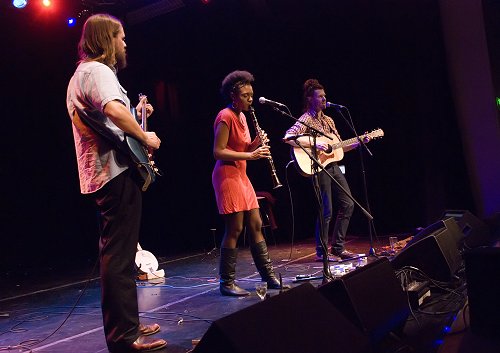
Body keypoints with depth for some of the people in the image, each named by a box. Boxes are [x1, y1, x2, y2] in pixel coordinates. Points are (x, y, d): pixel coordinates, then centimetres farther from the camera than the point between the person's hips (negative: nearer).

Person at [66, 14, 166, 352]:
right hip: (116, 171, -11)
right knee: (118, 255, -9)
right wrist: (145, 136, -17)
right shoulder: (97, 70, -10)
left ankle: (127, 324, 25)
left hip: (103, 173, 11)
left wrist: (136, 114, 25)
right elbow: (114, 110, -30)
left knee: (119, 252, 15)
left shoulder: (82, 73, 23)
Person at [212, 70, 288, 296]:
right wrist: (249, 155, -22)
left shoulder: (242, 116, 16)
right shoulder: (226, 116, -12)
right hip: (227, 175, -9)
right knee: (234, 229, -6)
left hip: (241, 175, 9)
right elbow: (218, 152, -18)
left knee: (256, 226, 10)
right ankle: (227, 283, 5)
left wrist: (257, 144, -2)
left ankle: (268, 276, 18)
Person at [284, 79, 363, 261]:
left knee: (347, 204, 8)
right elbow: (288, 137, -24)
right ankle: (322, 252, 9)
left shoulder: (328, 120, 18)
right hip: (319, 168, -9)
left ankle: (338, 248, 17)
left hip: (333, 166, 9)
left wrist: (357, 143, 7)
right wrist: (314, 143, -26)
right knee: (326, 211, -5)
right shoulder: (306, 119, -8)